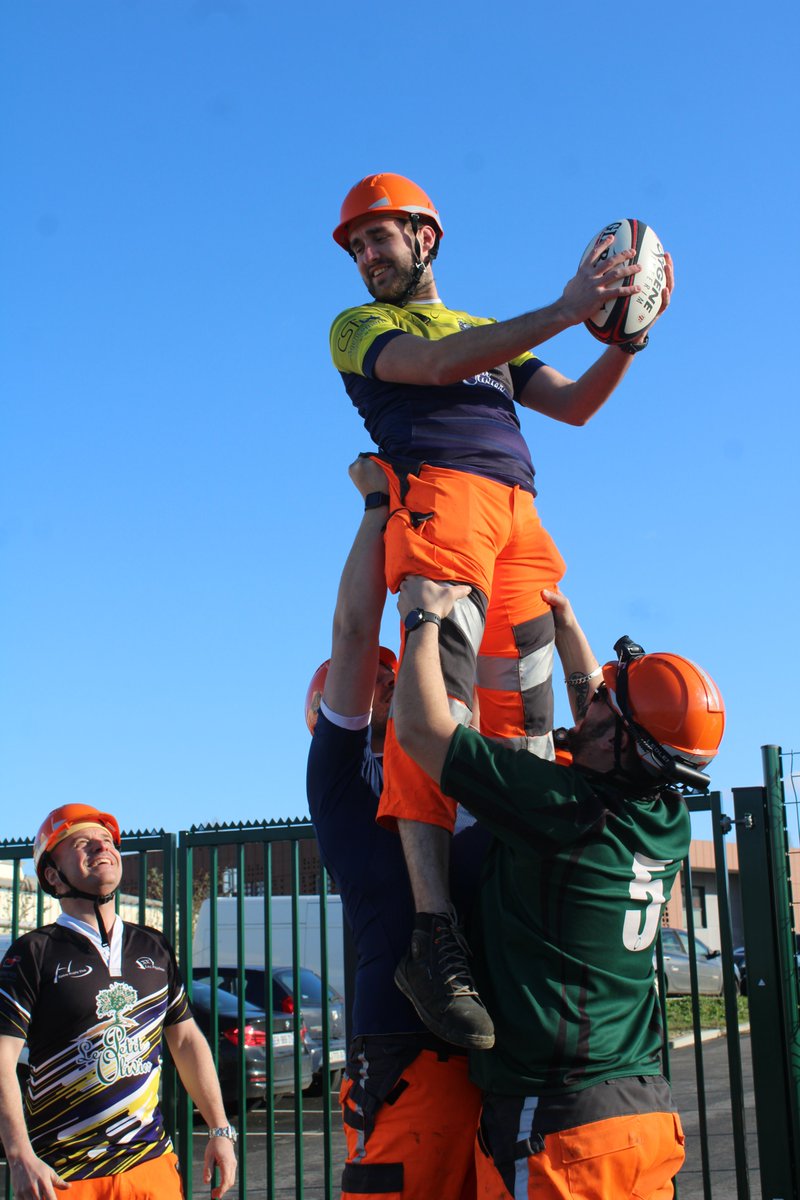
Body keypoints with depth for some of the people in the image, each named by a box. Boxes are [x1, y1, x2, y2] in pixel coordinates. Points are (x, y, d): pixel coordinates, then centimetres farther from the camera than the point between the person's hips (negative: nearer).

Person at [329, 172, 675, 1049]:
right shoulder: (358, 327, 17)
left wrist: (625, 338, 8)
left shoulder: (492, 333, 34)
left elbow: (572, 406, 25)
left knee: (520, 715, -3)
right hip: (437, 492, -6)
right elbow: (435, 365, -4)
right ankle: (436, 936, -30)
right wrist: (563, 311, -9)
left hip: (517, 512, 6)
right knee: (439, 698, -22)